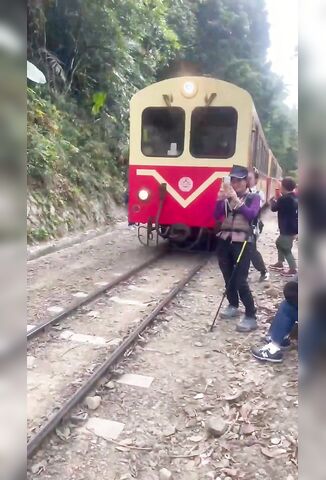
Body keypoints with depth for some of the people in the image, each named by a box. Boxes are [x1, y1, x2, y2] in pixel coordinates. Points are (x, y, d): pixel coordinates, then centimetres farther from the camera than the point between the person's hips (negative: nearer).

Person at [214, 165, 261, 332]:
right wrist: (220, 198, -15)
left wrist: (236, 200, -23)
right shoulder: (227, 197, 9)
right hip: (224, 241, 5)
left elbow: (251, 215, -17)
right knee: (228, 278, 14)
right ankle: (233, 306, 34)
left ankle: (251, 317, -1)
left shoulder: (253, 197, 1)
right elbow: (217, 216, -2)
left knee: (240, 281, -10)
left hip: (242, 242, -4)